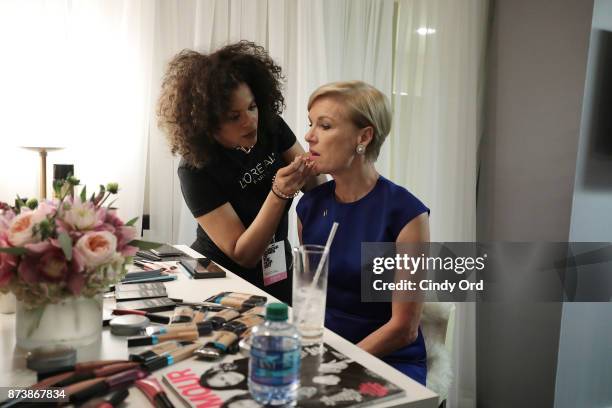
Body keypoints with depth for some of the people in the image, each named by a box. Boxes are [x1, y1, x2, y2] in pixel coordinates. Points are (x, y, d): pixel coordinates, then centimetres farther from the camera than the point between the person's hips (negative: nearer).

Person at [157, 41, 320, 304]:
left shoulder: (271, 126, -8)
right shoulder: (195, 169, -20)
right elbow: (243, 255, -20)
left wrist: (307, 172, -23)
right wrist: (279, 193, -34)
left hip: (277, 272, 3)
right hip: (221, 280, -3)